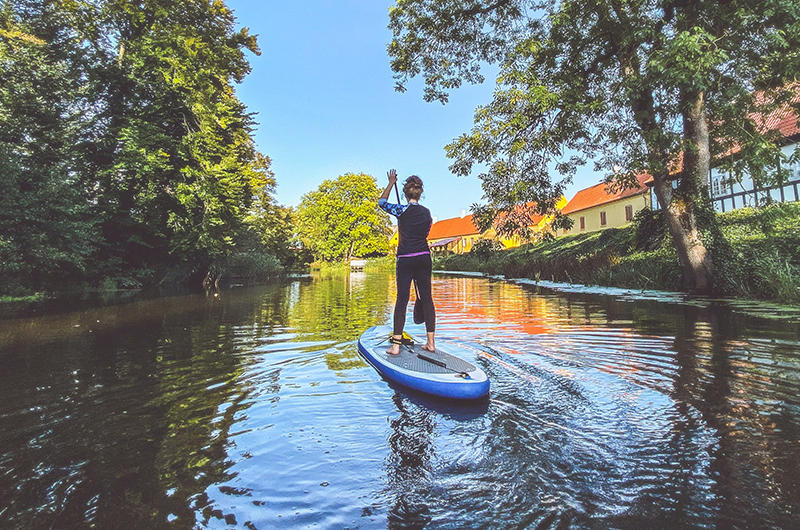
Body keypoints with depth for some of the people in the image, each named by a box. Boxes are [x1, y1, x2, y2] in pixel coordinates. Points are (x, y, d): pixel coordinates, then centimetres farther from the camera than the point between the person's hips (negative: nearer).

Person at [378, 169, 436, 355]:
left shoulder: (402, 210, -7)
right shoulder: (427, 212, 7)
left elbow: (382, 202, 11)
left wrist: (391, 183, 22)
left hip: (405, 259, -4)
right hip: (424, 257, 4)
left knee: (402, 299, -1)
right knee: (427, 298, 8)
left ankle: (396, 344, 0)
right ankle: (431, 342, 14)